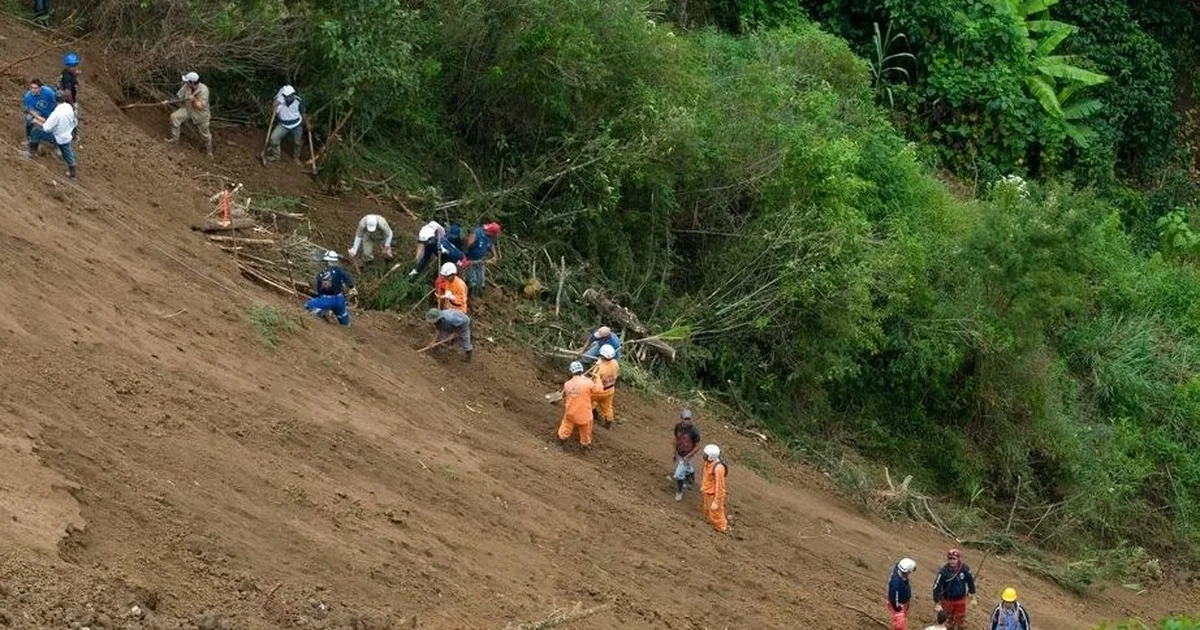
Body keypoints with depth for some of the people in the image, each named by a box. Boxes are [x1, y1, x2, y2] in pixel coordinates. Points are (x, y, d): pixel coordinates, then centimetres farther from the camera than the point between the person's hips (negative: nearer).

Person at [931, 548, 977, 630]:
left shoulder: (964, 568, -19)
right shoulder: (943, 571, -27)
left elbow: (970, 582, -2)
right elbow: (937, 587, -21)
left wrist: (973, 598, 6)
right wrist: (937, 604, -21)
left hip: (961, 599, 2)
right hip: (948, 600, -2)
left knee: (960, 619, 19)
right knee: (948, 621, 16)